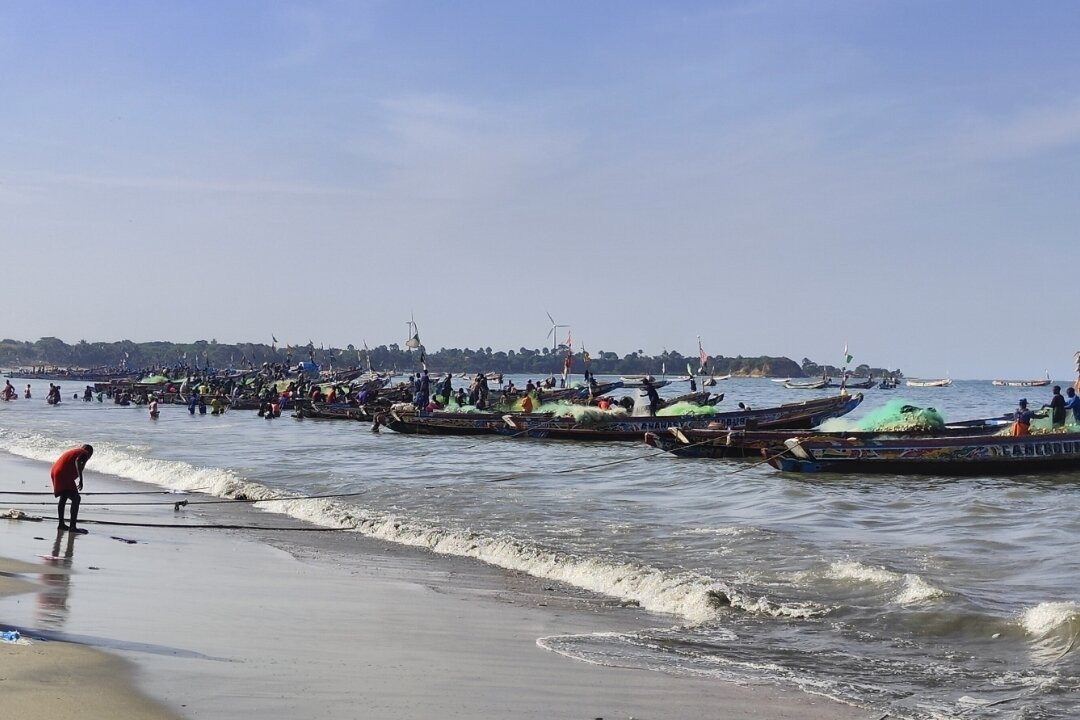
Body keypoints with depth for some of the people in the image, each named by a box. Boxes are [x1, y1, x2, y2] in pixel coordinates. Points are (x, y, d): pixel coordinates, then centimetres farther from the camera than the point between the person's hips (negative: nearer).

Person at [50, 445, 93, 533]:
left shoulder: (74, 451, 30)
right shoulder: (85, 453, 4)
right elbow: (77, 461, -18)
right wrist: (81, 479, -24)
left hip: (54, 472, 9)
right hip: (64, 475, -9)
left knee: (63, 498, 27)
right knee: (76, 499, -10)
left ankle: (61, 524, 38)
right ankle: (73, 527, -17)